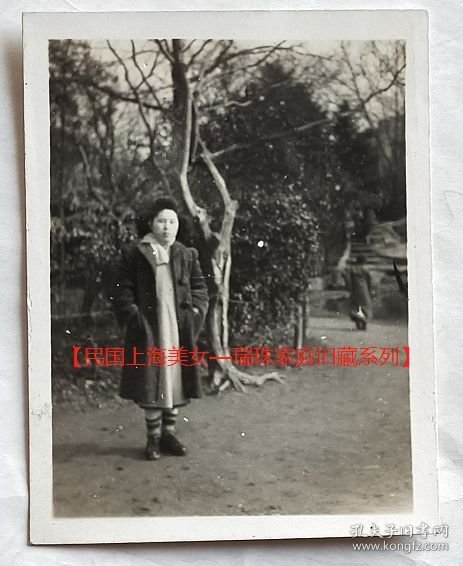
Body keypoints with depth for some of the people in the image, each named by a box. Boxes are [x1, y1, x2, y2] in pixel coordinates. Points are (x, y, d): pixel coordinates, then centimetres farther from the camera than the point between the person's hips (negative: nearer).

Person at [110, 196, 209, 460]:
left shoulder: (187, 255, 7)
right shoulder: (136, 255, -2)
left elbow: (200, 288, 11)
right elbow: (122, 290, -1)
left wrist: (195, 313, -2)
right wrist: (133, 315, -11)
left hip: (179, 331, 3)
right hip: (149, 331, -3)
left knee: (176, 379, 9)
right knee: (151, 382, 1)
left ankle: (169, 433, 23)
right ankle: (153, 437, 14)